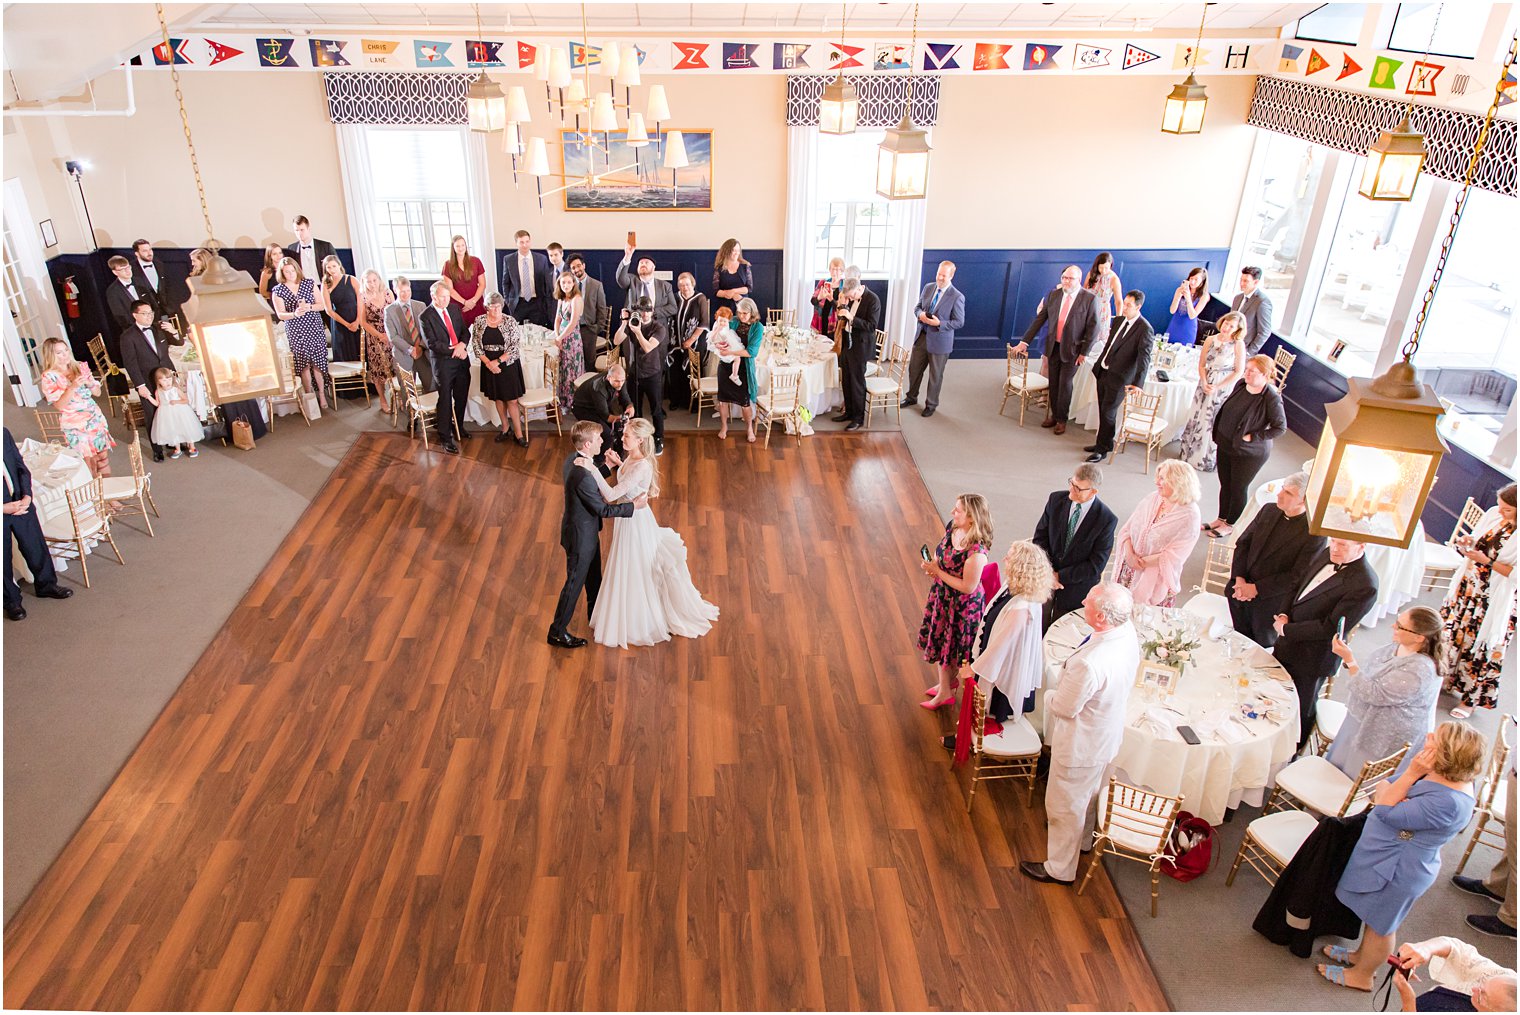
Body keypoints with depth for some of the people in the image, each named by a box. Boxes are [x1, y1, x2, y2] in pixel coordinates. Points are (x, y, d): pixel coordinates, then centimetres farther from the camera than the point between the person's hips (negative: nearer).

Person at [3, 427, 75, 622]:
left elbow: (21, 467, 3)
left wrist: (26, 496, -9)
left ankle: (45, 585, 39)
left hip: (21, 505, 4)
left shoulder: (5, 433, -3)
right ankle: (11, 600, 28)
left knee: (36, 547, 17)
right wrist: (4, 508, -19)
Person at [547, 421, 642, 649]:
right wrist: (634, 505, -21)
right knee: (575, 582, 6)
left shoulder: (573, 460, -5)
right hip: (581, 536, -10)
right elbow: (602, 510, -27)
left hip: (586, 530, 10)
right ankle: (557, 632, 21)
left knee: (594, 575, 28)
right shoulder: (582, 475, -35)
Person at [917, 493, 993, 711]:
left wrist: (938, 571, -23)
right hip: (942, 595, 8)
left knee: (951, 645, 13)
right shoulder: (952, 527, -10)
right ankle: (947, 683, 47)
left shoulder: (976, 552, -34)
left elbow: (967, 587, -27)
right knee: (940, 641, 24)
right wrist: (932, 565, -11)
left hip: (962, 605, -8)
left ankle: (946, 691, 36)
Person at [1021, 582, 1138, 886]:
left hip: (1080, 744, -8)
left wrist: (1050, 697, -5)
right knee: (1087, 794, 33)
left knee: (1065, 805, 16)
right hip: (1108, 735, 8)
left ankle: (1060, 869, 37)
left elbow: (1065, 707, -26)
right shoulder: (1128, 633, -16)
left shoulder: (1090, 663, -42)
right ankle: (1081, 837, 59)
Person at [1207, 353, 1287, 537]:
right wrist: (1218, 435, 8)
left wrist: (1253, 437, -19)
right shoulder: (1241, 384, -5)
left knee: (1239, 488, 11)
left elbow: (1281, 428, -16)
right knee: (1225, 484, 19)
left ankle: (1230, 524, 29)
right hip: (1225, 445, 6)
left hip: (1249, 453, -6)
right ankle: (1221, 518, 38)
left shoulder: (1272, 398, -24)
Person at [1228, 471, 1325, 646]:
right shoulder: (1269, 510, 0)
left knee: (1261, 646, 14)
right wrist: (1239, 579, -9)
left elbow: (1296, 576, -19)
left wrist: (1256, 589, -18)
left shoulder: (1315, 533, -18)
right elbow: (1243, 543, 3)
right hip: (1240, 591, 5)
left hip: (1270, 602, -5)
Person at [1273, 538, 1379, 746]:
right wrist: (1284, 614, -7)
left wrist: (1286, 629, -19)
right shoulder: (1326, 554, -4)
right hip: (1287, 645, 7)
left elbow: (1330, 628, -27)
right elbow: (1298, 585, 9)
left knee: (1301, 711, 16)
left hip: (1312, 658, -7)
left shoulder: (1364, 586, -28)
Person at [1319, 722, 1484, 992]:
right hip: (1386, 857, 8)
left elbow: (1387, 813, -31)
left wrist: (1412, 774, -33)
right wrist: (1384, 792, -24)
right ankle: (1363, 954, 54)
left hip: (1398, 871, -8)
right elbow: (1381, 788, -1)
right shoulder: (1435, 772, -10)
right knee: (1373, 916, 30)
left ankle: (1362, 975, 42)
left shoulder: (1448, 802, -37)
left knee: (1380, 924, 18)